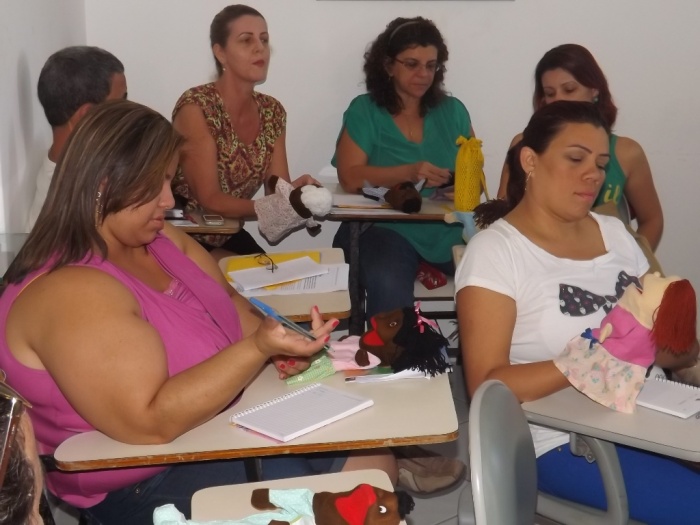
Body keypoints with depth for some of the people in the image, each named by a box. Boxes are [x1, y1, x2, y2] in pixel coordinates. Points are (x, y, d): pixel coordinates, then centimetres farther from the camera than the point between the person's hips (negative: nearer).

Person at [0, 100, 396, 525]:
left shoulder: (155, 237, 1)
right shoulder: (68, 293, -27)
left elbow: (227, 300, 10)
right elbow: (150, 422, -30)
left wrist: (276, 344, -10)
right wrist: (259, 349, -33)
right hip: (148, 480, -8)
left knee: (374, 461, 6)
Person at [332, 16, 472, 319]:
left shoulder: (452, 111, 14)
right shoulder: (364, 111, 5)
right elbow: (350, 177, -7)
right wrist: (409, 172, -21)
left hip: (449, 229, 4)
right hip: (386, 227, -3)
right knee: (388, 285, -36)